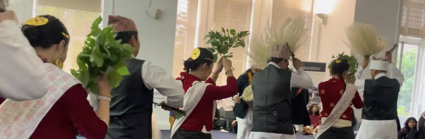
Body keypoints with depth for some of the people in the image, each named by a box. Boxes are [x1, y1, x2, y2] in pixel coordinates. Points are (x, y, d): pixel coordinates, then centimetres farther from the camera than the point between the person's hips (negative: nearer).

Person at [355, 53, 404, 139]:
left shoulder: (368, 84, -10)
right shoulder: (395, 84, 3)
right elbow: (399, 78, 29)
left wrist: (362, 66, 16)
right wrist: (389, 62, 26)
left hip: (371, 126, -5)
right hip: (391, 126, 5)